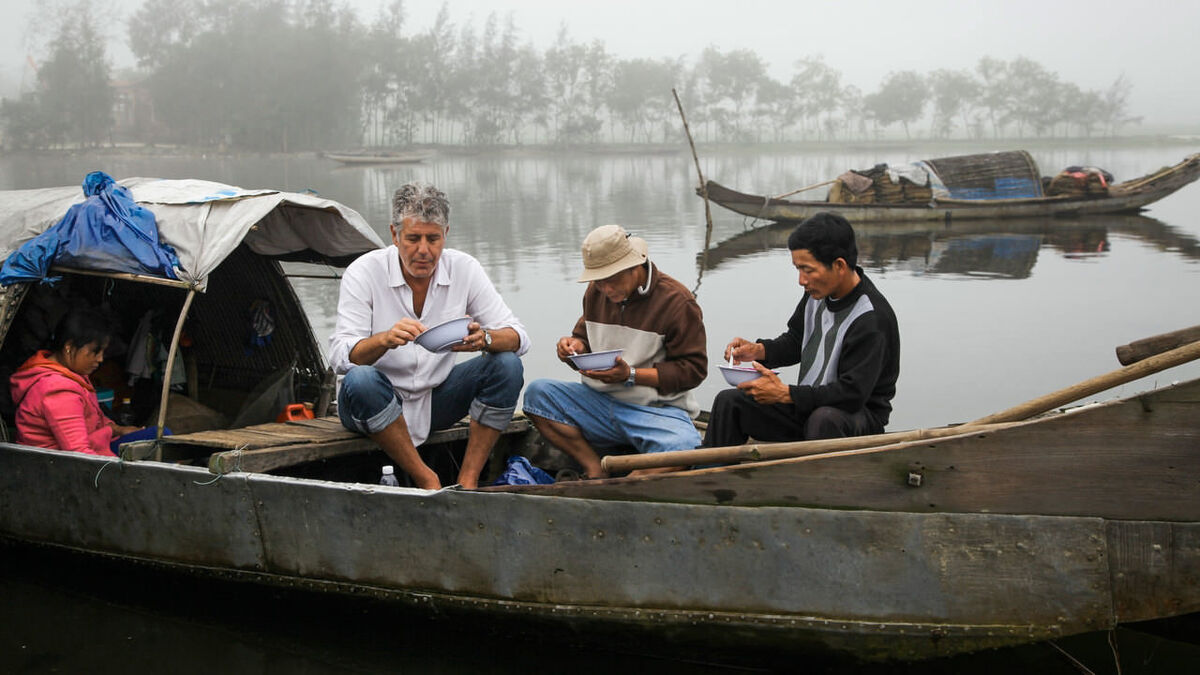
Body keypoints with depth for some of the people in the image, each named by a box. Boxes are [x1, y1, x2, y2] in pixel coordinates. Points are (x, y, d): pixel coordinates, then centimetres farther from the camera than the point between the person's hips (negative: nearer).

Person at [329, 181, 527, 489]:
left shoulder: (464, 268, -7)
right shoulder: (364, 272, -14)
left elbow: (518, 337, -10)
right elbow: (340, 357, -22)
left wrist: (484, 339, -33)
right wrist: (386, 339, -43)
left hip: (437, 400, 3)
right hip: (377, 404, -3)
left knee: (507, 365, -19)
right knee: (360, 380, -36)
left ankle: (468, 480, -16)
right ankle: (427, 480, -22)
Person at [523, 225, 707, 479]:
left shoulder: (677, 301, -9)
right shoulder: (596, 292, 10)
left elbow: (693, 368, -10)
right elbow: (585, 334, 26)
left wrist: (630, 375, -19)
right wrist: (576, 346, -2)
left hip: (657, 408, -5)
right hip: (598, 401, 5)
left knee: (684, 449, -38)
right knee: (538, 393, -17)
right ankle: (596, 472, -19)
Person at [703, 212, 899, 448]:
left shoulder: (872, 318, -24)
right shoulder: (817, 294, 1)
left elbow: (853, 394, -28)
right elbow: (795, 342, 18)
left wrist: (785, 394, -26)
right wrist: (759, 350, -2)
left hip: (859, 415, -8)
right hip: (808, 404, 8)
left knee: (825, 418, -41)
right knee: (728, 401, -1)